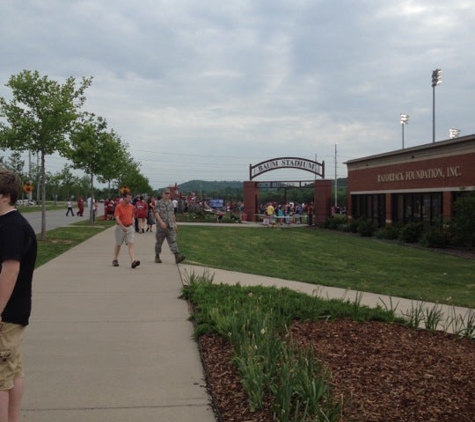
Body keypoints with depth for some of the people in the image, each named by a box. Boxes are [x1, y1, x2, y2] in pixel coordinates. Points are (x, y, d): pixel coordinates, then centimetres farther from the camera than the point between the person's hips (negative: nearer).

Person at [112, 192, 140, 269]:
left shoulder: (132, 207, 5)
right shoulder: (119, 206, -9)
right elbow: (117, 218, -17)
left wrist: (132, 226, 13)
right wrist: (122, 227, -27)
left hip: (130, 227, 3)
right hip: (120, 227, -3)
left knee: (131, 244, -10)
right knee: (118, 244, 12)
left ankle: (133, 261, -21)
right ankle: (115, 260, 30)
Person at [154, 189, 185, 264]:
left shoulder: (171, 203, 13)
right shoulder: (159, 203, -3)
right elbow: (156, 213, -15)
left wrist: (175, 224, 21)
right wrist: (161, 222, -29)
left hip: (171, 227, 3)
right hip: (161, 227, -3)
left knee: (173, 241, -9)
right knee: (159, 242, 9)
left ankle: (177, 257, -21)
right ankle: (157, 256, 25)